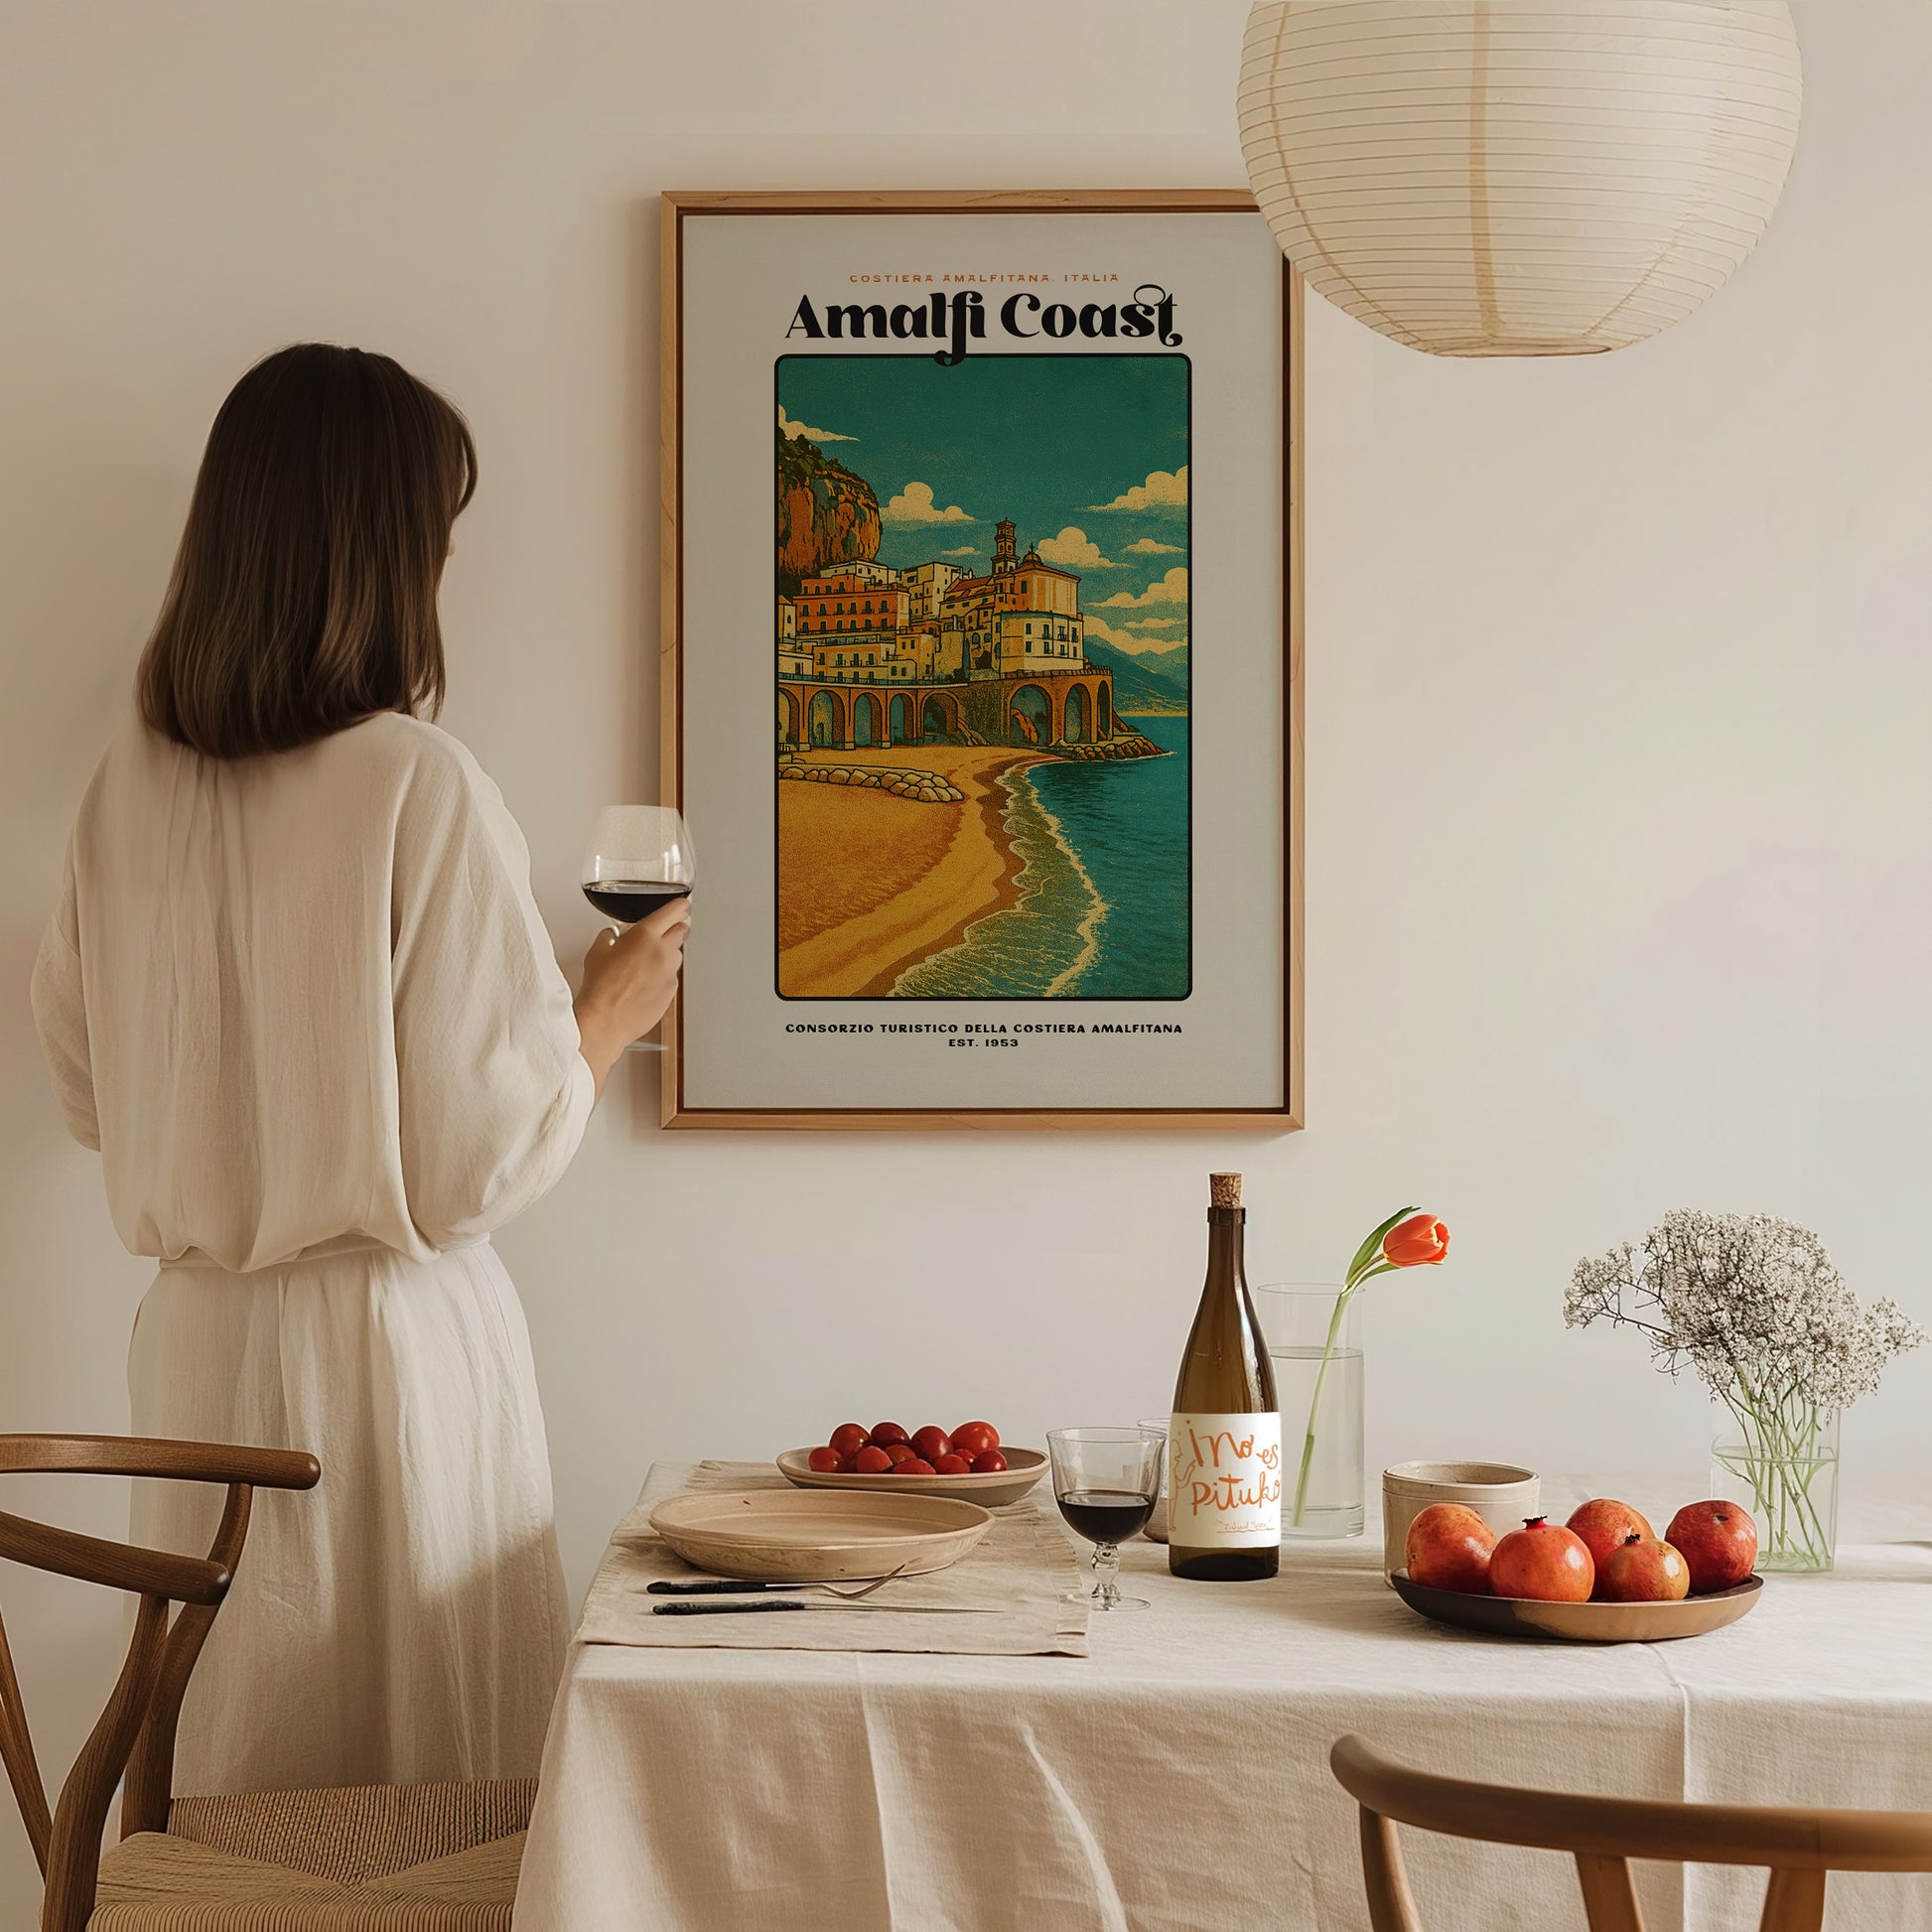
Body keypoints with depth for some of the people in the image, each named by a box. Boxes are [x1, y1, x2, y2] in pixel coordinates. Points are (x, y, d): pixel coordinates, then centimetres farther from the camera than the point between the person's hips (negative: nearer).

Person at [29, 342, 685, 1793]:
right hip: (389, 1343, -6)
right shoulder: (421, 787, -16)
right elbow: (486, 1156, -14)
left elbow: (90, 1093, 11)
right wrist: (610, 1013, 3)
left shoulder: (132, 785, 0)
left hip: (196, 1343, 6)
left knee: (234, 1776, 15)